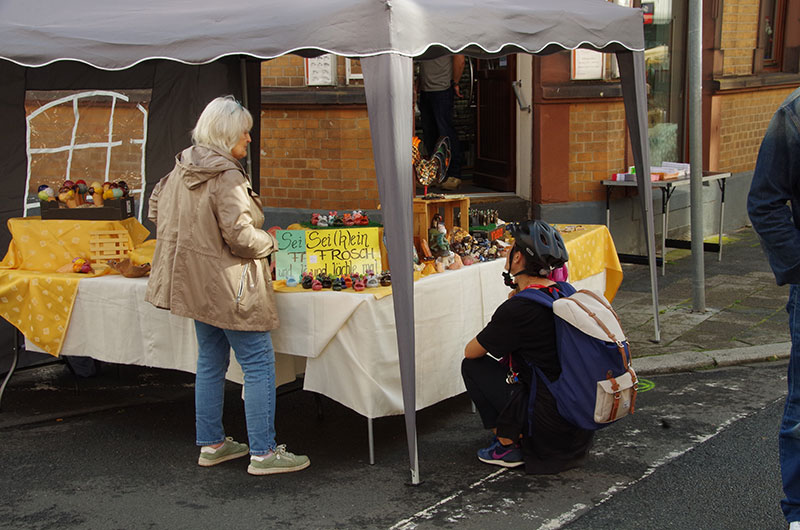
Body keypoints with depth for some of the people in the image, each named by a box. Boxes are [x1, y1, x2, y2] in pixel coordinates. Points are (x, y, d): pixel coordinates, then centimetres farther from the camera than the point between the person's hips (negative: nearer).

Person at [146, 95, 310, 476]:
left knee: (211, 362, 18)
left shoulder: (181, 169, 6)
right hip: (228, 284, -9)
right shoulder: (227, 177, -20)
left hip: (195, 283, 9)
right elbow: (240, 235, -24)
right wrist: (270, 243, -5)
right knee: (258, 363, -2)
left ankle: (211, 444, 25)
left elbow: (156, 211, 17)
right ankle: (262, 453, 1)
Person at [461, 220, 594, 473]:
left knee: (473, 365, 5)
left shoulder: (518, 308, -18)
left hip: (553, 431, -8)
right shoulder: (564, 291, 5)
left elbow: (470, 352, -1)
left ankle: (507, 445, 8)